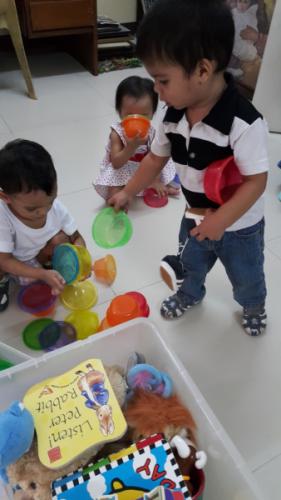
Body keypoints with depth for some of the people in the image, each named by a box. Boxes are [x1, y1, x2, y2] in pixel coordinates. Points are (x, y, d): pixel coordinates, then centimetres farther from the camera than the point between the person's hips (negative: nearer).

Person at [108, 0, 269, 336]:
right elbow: (156, 157, 0)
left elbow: (256, 181, -29)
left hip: (239, 226, -4)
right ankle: (190, 294, 61)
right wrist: (127, 193, 4)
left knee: (245, 277, 22)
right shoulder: (174, 116, -14)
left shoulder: (244, 123, -33)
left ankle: (253, 307, 55)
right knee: (190, 264, 29)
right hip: (195, 218, 5)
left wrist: (219, 221, -33)